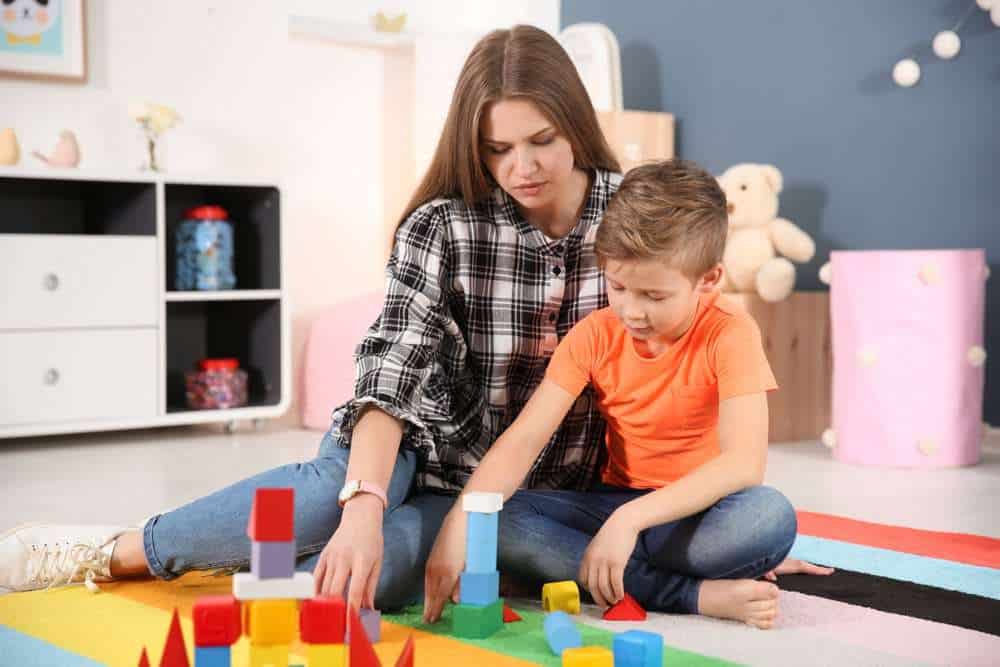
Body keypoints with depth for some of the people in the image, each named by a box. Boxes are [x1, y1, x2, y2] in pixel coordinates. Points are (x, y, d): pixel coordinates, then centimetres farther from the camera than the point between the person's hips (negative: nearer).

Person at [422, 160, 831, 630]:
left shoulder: (729, 333, -16)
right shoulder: (594, 335, -6)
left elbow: (743, 463, -27)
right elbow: (524, 439, -14)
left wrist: (630, 519, -36)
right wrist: (458, 526, -30)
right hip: (614, 502, 4)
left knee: (771, 516, -36)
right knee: (495, 522, -24)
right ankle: (698, 595, -26)